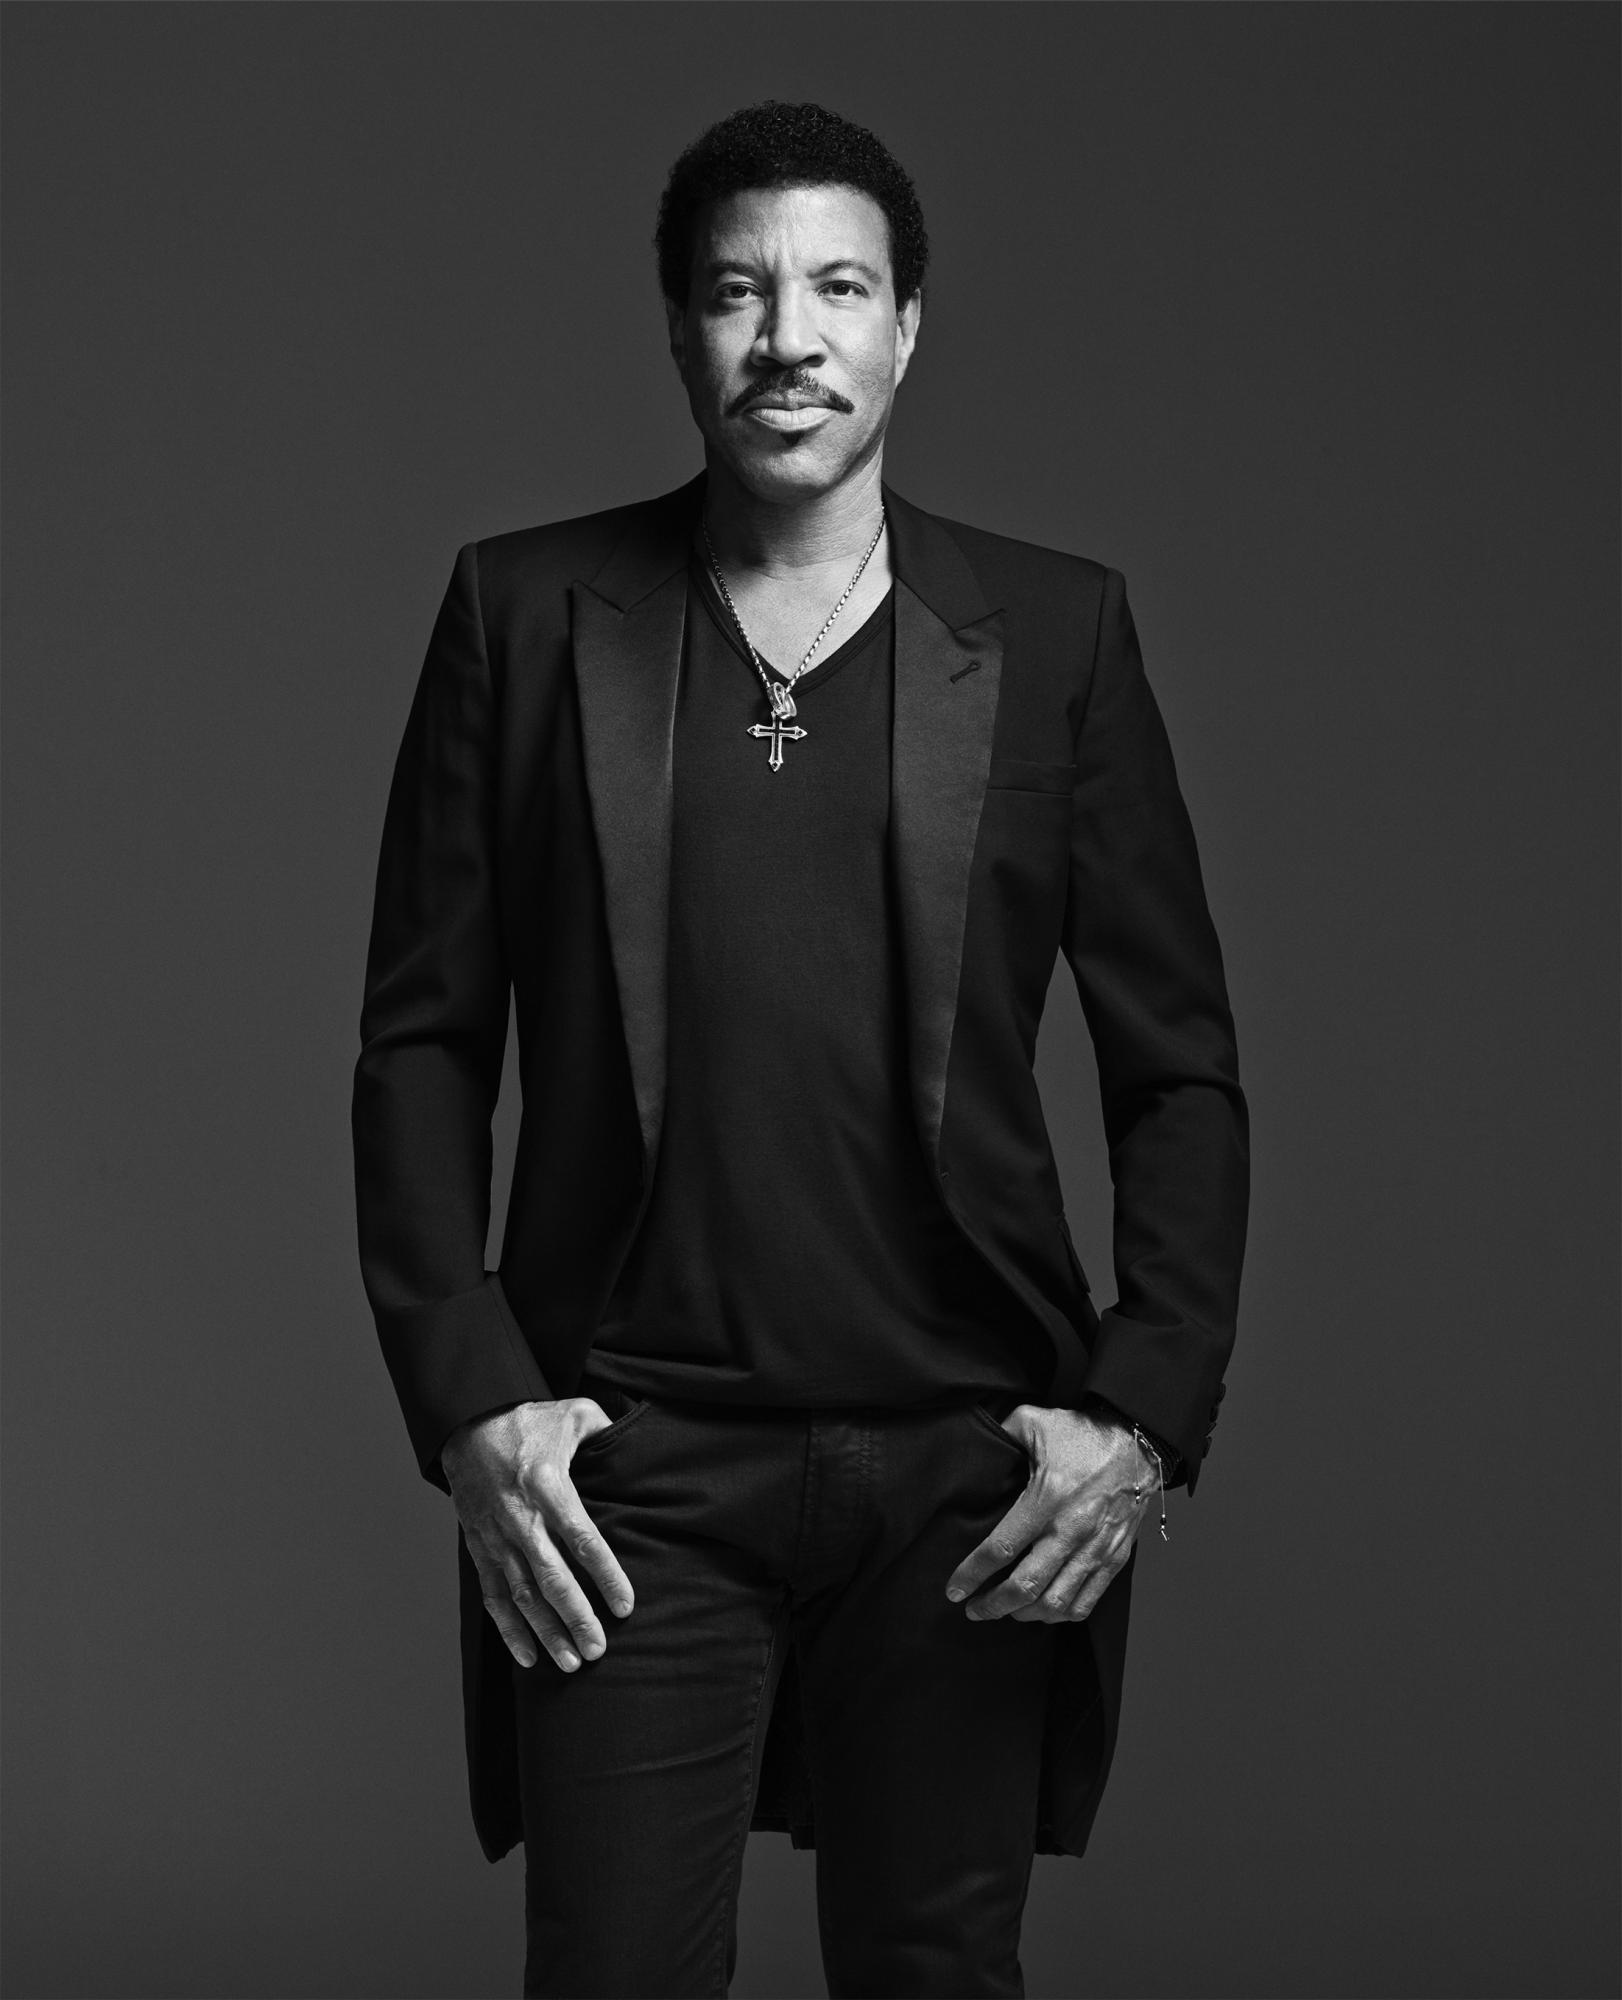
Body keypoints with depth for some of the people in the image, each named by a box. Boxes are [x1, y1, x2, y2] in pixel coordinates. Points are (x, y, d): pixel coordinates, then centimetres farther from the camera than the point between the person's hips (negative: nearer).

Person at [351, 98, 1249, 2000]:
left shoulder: (1054, 631, 5)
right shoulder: (524, 612, 5)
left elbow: (1181, 1071, 6)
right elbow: (420, 1041, 5)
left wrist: (1147, 1415, -5)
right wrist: (466, 1398, -5)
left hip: (965, 1475, 1)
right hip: (626, 1475, 0)